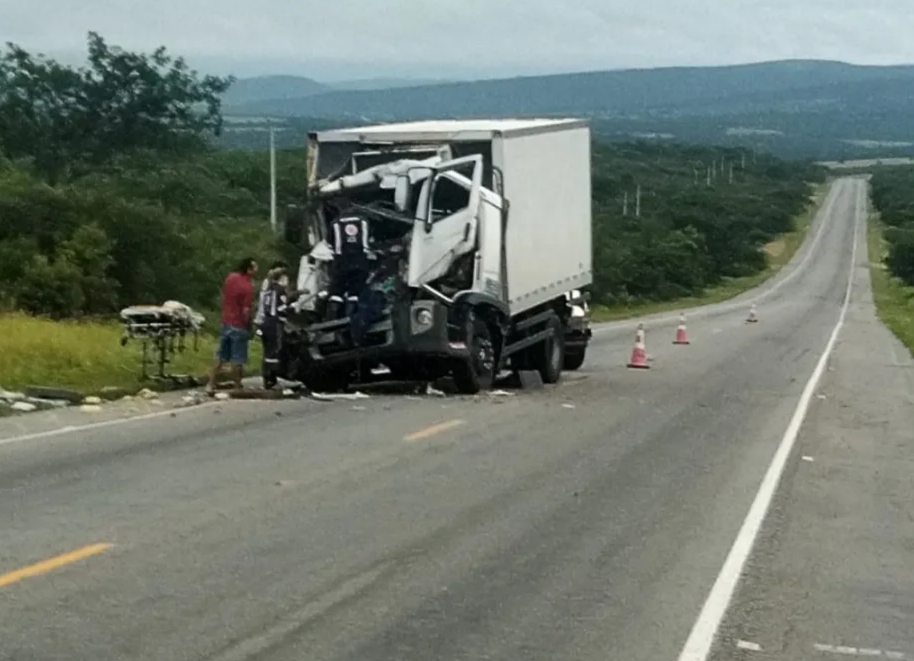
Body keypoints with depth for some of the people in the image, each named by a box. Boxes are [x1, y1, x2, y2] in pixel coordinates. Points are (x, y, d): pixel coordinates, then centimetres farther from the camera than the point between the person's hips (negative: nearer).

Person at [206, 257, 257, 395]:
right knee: (237, 360, 2)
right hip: (239, 326, -7)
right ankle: (237, 388, 10)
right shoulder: (248, 286, -21)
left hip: (226, 322, 7)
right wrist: (249, 323, -7)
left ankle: (211, 385, 14)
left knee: (221, 357, 14)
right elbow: (246, 311, -22)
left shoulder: (231, 278, 2)